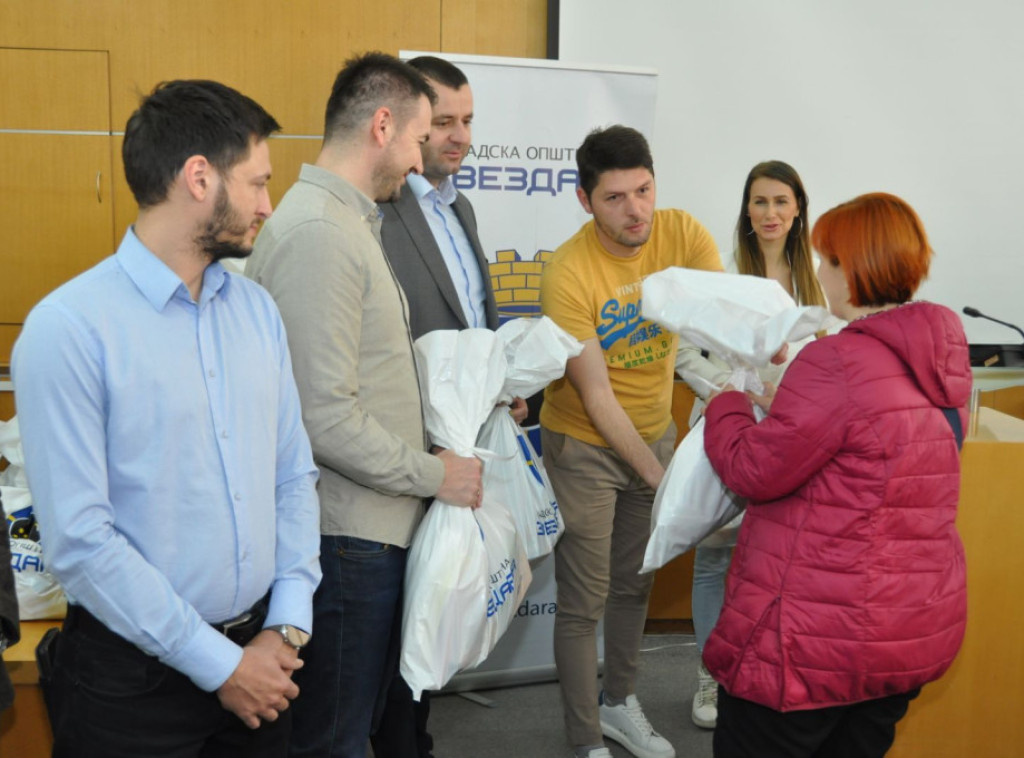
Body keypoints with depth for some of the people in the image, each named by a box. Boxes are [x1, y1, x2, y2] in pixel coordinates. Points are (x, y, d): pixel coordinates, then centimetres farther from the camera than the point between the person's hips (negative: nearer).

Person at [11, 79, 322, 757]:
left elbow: (294, 474, 7)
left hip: (262, 654, 6)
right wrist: (217, 663, -14)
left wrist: (289, 623, -2)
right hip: (136, 673, -5)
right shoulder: (68, 329, -15)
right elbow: (78, 540, -18)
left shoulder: (258, 309, 4)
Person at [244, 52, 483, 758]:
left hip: (377, 525, 10)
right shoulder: (316, 234, -19)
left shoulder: (352, 222, 13)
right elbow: (326, 419, -24)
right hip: (350, 536, -10)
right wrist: (433, 474, -12)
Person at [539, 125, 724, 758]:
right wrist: (658, 476, -21)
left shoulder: (682, 234, -12)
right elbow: (596, 396, -22)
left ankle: (620, 701, 41)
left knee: (634, 584, 20)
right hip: (586, 444, -5)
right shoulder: (568, 275, -24)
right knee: (584, 602, 1)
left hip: (654, 431, 5)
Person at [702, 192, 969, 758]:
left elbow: (754, 472, -16)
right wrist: (785, 407, 15)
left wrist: (727, 406, 2)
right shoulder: (943, 364, 4)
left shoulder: (836, 363, -22)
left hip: (816, 639, -8)